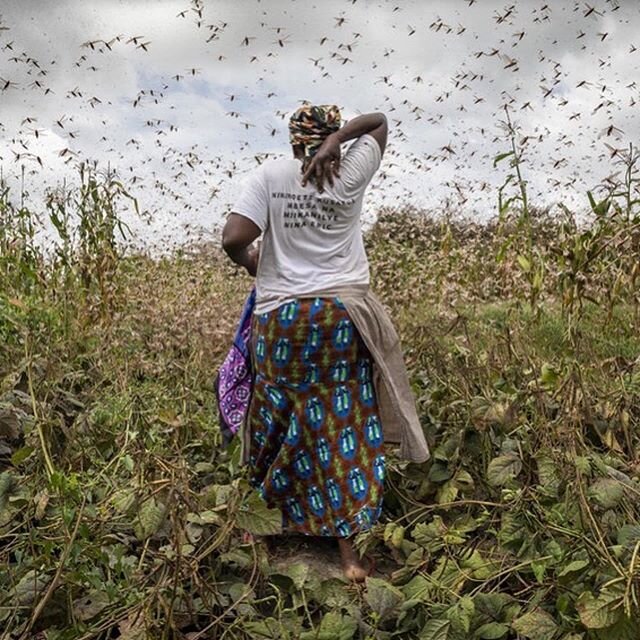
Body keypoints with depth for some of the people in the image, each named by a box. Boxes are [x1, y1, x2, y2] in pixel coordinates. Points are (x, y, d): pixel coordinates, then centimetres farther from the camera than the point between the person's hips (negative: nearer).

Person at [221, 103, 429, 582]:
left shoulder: (270, 175, -1)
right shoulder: (350, 175, 5)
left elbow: (234, 239, -10)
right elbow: (380, 120, 20)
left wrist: (252, 264, 11)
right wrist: (338, 139, 2)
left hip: (282, 318, 0)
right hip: (343, 316, 1)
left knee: (290, 424, 13)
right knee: (345, 428, 4)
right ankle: (349, 550, 8)